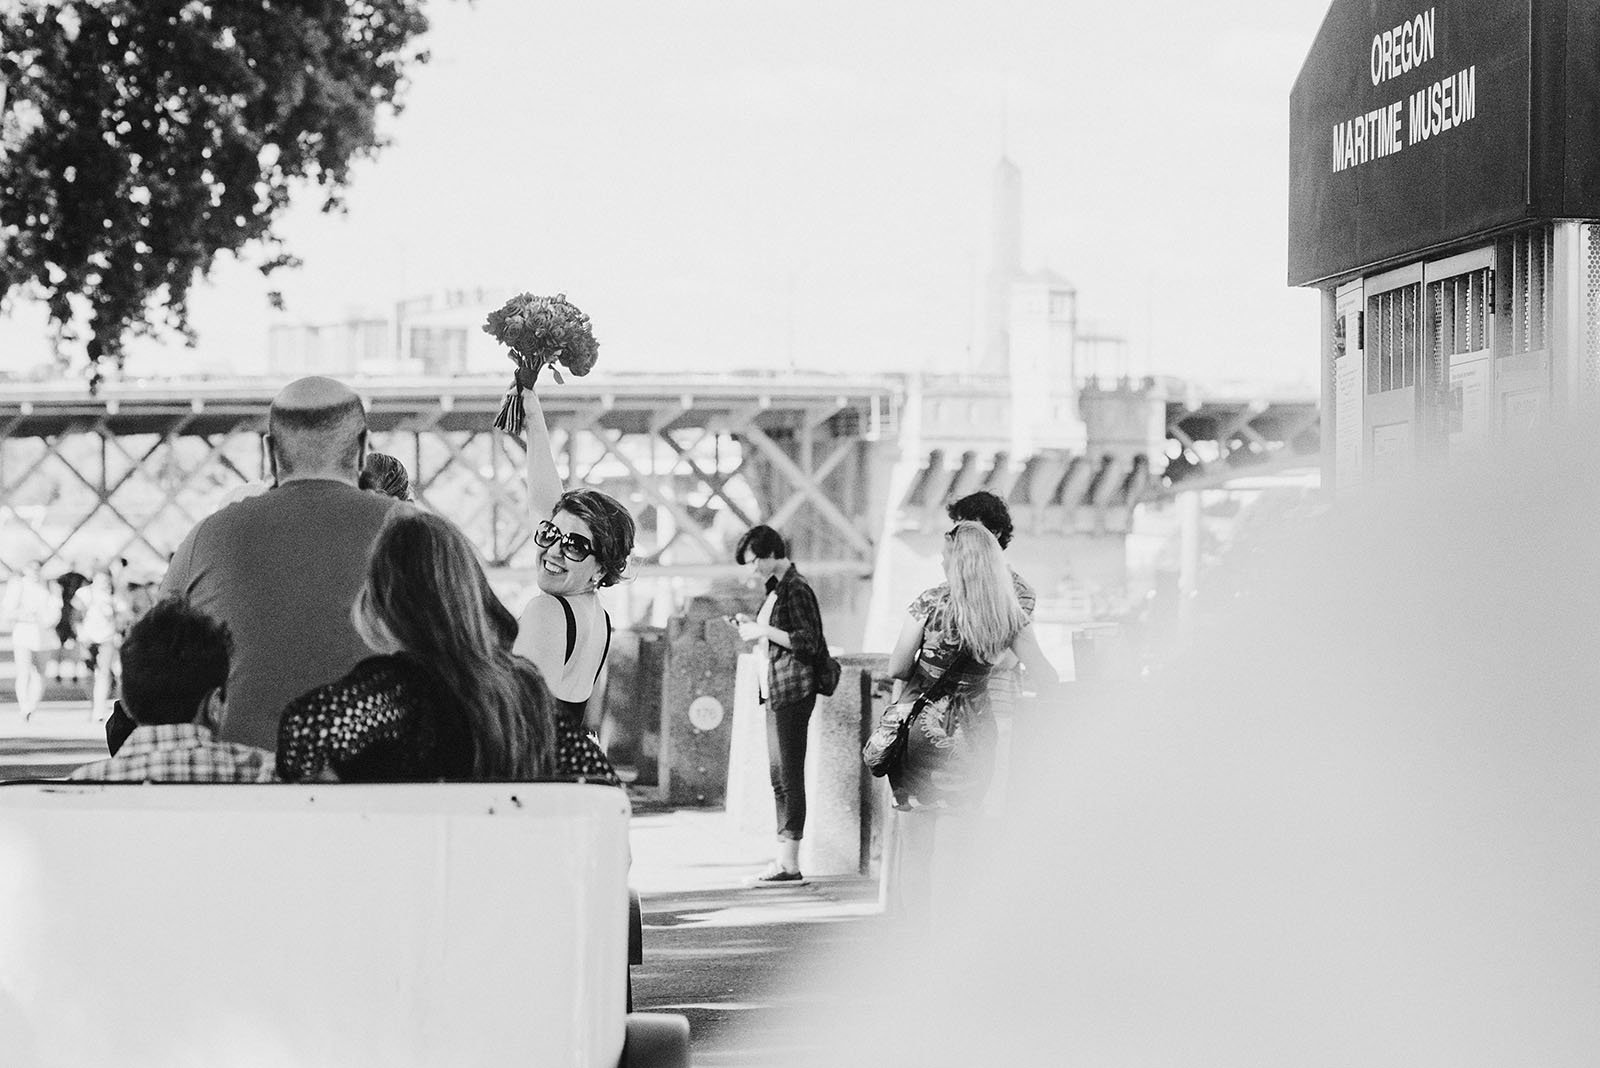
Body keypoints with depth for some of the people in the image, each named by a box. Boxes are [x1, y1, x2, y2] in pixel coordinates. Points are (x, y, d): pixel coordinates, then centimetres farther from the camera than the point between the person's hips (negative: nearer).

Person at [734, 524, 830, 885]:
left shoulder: (796, 590, -12)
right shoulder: (777, 588, 18)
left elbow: (808, 642, -20)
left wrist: (764, 631, -15)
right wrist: (754, 629, 10)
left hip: (793, 690, -10)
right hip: (774, 691, 10)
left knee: (789, 775, -10)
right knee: (779, 775, 11)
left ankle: (790, 864, -10)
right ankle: (783, 859, 15)